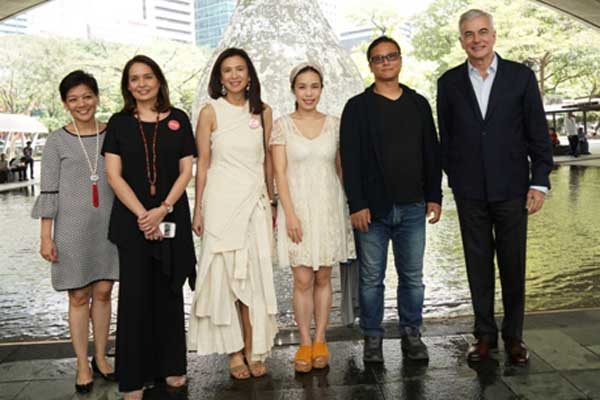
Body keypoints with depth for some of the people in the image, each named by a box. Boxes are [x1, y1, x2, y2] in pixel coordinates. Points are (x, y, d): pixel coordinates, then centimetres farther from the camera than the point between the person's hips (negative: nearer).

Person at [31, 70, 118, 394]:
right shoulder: (57, 142, 0)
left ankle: (100, 357, 23)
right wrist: (46, 236, -5)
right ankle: (83, 365, 17)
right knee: (79, 296, 5)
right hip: (72, 227, -1)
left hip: (108, 224, 2)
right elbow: (48, 192, -1)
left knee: (103, 292, 8)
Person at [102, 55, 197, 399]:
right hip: (131, 219, 0)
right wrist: (142, 214, -11)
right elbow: (114, 175, 0)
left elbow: (186, 171, 2)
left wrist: (163, 209, -10)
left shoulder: (178, 119, 5)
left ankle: (171, 366, 20)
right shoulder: (119, 123, 5)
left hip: (172, 218, 1)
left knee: (169, 292, 7)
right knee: (135, 294, 1)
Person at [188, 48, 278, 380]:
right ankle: (234, 350, 14)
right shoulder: (210, 112, -1)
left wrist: (271, 201, 13)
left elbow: (267, 159, 12)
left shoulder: (262, 111, 7)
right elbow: (203, 163, 0)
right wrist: (198, 210, -2)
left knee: (256, 275, 3)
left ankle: (254, 349, 15)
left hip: (256, 201, 2)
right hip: (221, 201, -2)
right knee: (225, 275, 2)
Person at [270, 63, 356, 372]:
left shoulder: (334, 124, 5)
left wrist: (350, 205, 8)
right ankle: (305, 343, 14)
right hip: (297, 208, -2)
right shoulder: (282, 125, -1)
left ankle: (320, 341, 20)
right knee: (302, 279, 0)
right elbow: (280, 173, -5)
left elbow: (341, 168, 10)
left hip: (329, 207, 2)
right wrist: (290, 214, -12)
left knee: (323, 278, 8)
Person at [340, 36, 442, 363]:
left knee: (412, 276, 9)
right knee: (371, 278, 5)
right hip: (372, 208, -3)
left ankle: (411, 334, 23)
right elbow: (350, 159, -4)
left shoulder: (418, 104, 12)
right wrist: (357, 205, -10)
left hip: (412, 207, 3)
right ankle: (372, 338, 17)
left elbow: (431, 152, 13)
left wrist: (434, 196, 6)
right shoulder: (357, 107, 2)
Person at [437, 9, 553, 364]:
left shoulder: (521, 76, 1)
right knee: (479, 264, 8)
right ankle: (485, 334, 22)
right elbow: (446, 137, 7)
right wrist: (453, 178, 4)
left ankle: (514, 335, 23)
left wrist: (539, 182, -5)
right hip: (470, 192, 1)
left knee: (513, 265, 7)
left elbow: (538, 133, 1)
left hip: (511, 188, -1)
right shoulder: (450, 82, 4)